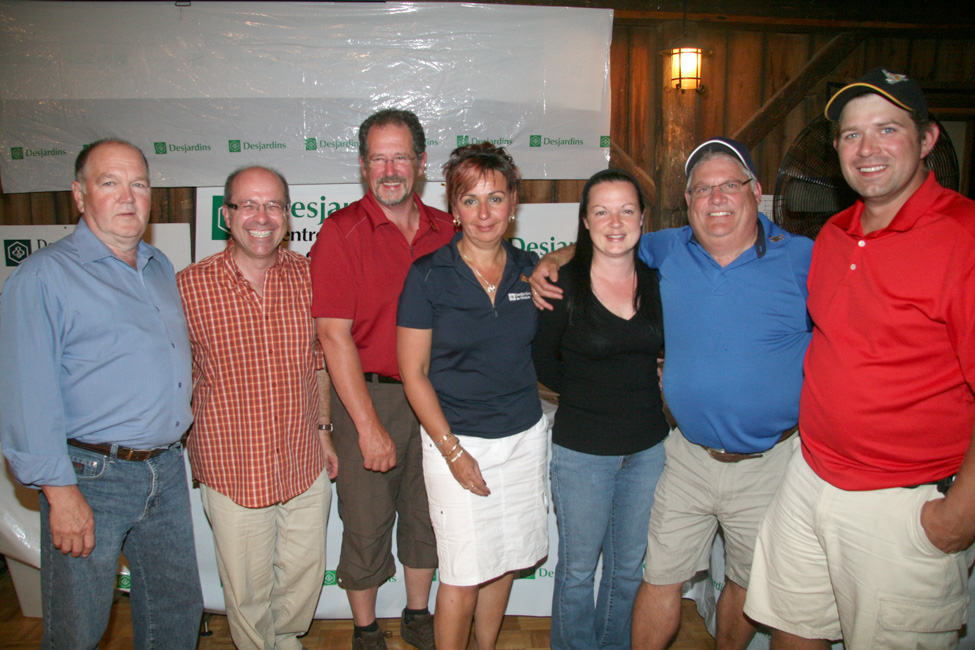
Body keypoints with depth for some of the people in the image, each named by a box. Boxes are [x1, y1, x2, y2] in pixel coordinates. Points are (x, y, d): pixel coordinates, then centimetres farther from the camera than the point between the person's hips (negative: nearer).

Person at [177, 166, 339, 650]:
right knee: (247, 588, 15)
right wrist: (188, 451, -1)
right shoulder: (189, 286, -12)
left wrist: (322, 429, 10)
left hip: (306, 464, 3)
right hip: (233, 469, -3)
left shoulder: (306, 276, -3)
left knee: (306, 574, 20)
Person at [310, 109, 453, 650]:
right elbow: (334, 335, -14)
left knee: (427, 514, 17)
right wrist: (369, 426, -15)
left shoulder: (446, 231, 4)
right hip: (366, 395, -4)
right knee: (366, 522, 8)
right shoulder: (341, 232, -9)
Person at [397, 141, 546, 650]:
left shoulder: (530, 269, 3)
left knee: (506, 562, 16)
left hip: (525, 436, 4)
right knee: (464, 575, 2)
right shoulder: (428, 275, -9)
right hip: (458, 439, -4)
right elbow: (413, 372, -8)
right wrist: (453, 452, -12)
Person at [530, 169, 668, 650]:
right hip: (582, 450, -3)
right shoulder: (563, 284, -11)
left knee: (629, 566, 18)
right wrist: (588, 394, 1)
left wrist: (644, 390, 3)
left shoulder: (656, 282, 1)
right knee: (578, 569, 10)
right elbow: (541, 360, 0)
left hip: (648, 447, 4)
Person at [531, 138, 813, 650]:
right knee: (660, 581, 7)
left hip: (771, 462, -1)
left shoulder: (803, 259, -9)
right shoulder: (670, 250, 0)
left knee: (748, 586, 20)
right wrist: (552, 262, 0)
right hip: (689, 455, 2)